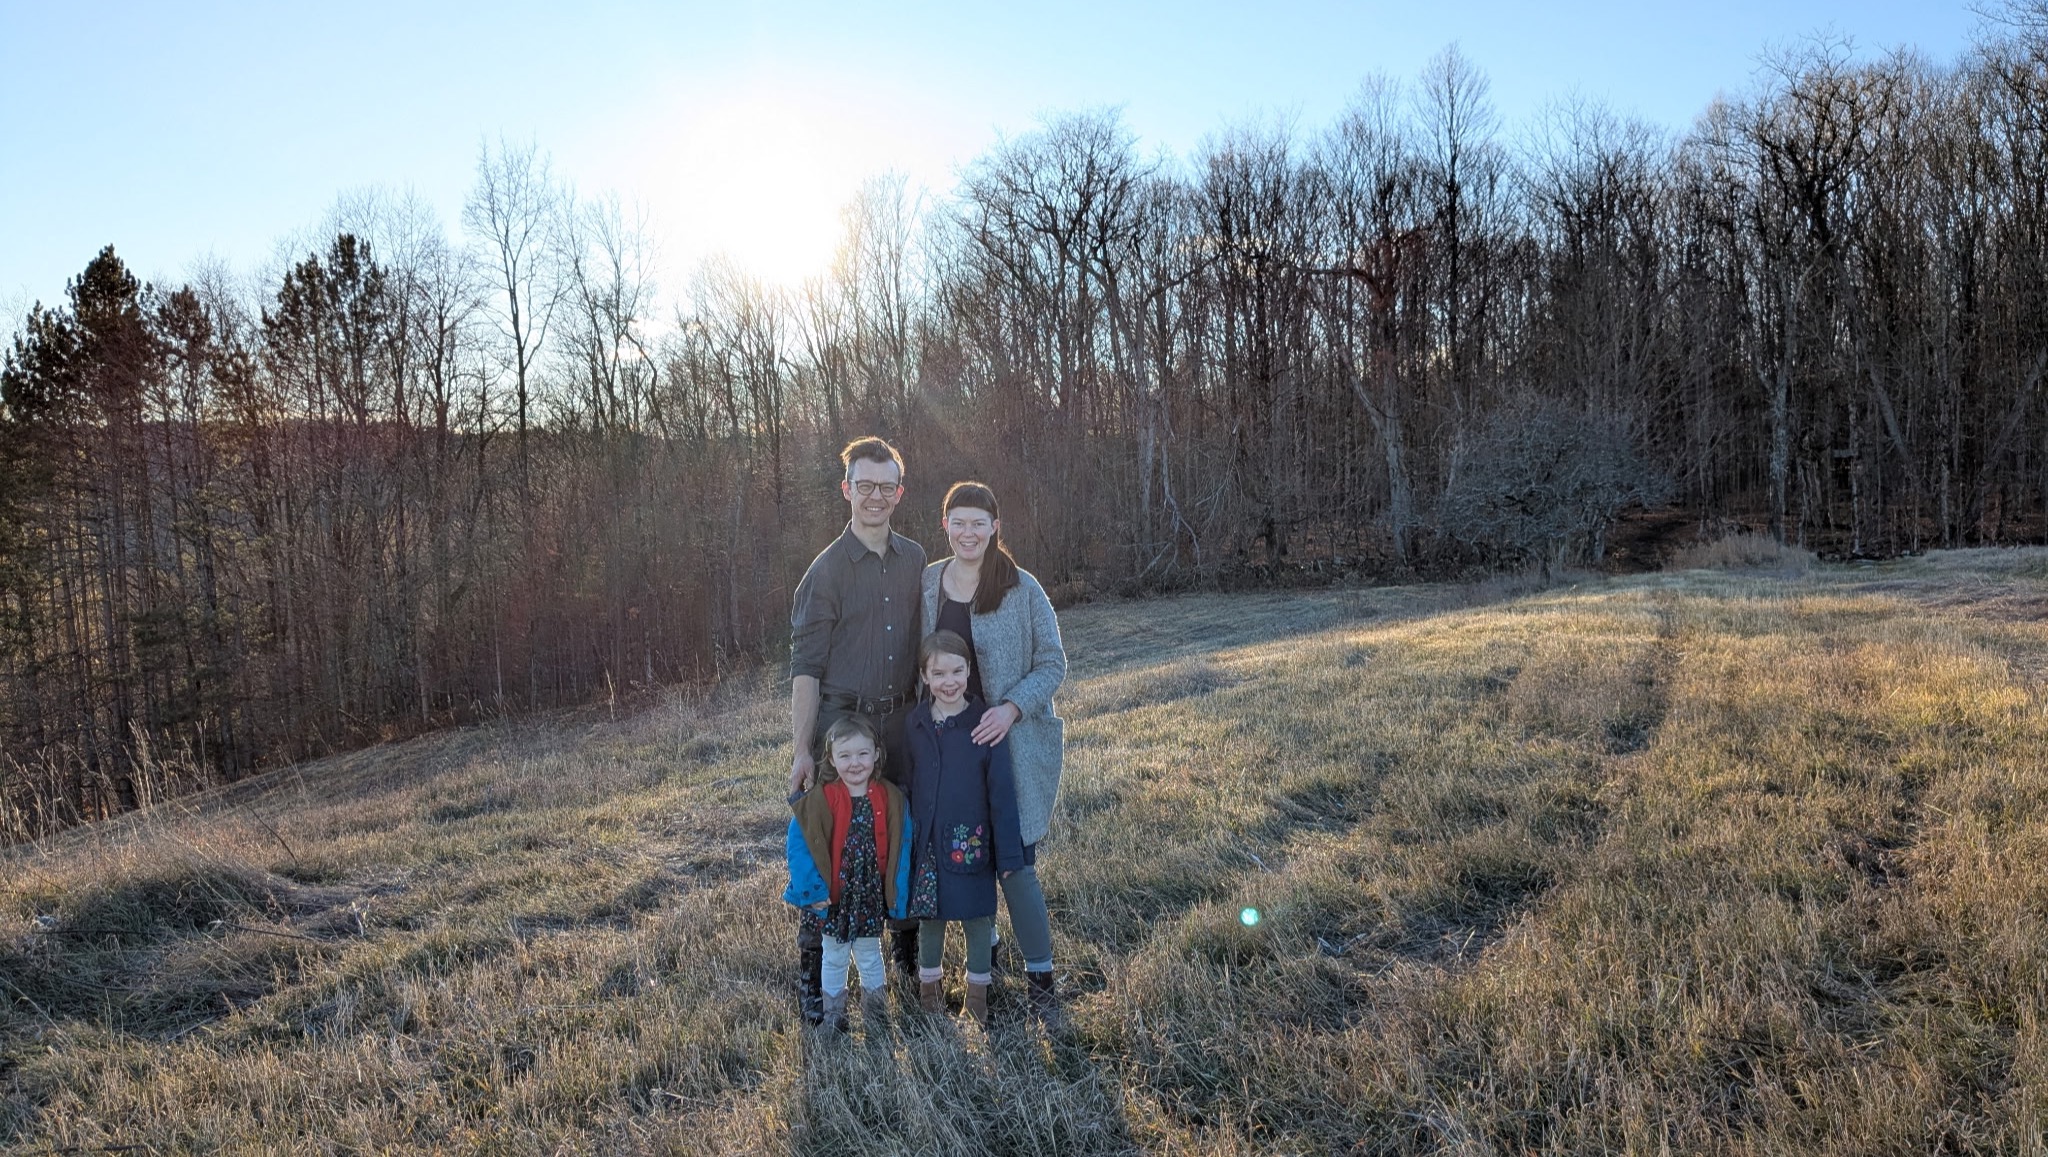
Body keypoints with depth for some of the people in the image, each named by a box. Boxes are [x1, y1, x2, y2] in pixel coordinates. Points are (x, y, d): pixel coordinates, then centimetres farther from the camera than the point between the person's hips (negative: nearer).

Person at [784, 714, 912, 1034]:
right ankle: (833, 1020, 33)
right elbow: (799, 846, -13)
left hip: (871, 897, 1)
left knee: (870, 957, 18)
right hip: (833, 898, -1)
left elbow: (900, 850, -4)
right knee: (834, 959, 17)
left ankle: (875, 1019, 35)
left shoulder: (891, 799, -9)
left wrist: (895, 895, -7)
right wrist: (812, 890, -17)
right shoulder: (817, 801, -15)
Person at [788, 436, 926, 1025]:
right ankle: (811, 972, 13)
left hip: (903, 724, 4)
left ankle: (910, 949, 32)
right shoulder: (827, 570, -7)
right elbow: (805, 667, -9)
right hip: (842, 724, -4)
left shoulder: (915, 561, 7)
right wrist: (801, 751, -14)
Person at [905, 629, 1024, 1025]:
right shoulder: (913, 725, -3)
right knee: (930, 917, 16)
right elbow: (903, 785, 3)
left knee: (977, 918, 11)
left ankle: (977, 991, 31)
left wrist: (1007, 852, -10)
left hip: (971, 843, -2)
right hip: (926, 843, 2)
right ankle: (930, 982, 38)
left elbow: (1001, 792, -10)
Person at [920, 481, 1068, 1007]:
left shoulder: (1022, 589, -8)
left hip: (1010, 744, -4)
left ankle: (1039, 969, 14)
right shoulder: (924, 584, 3)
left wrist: (1012, 708, -19)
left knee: (1014, 861, -2)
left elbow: (1052, 664, -5)